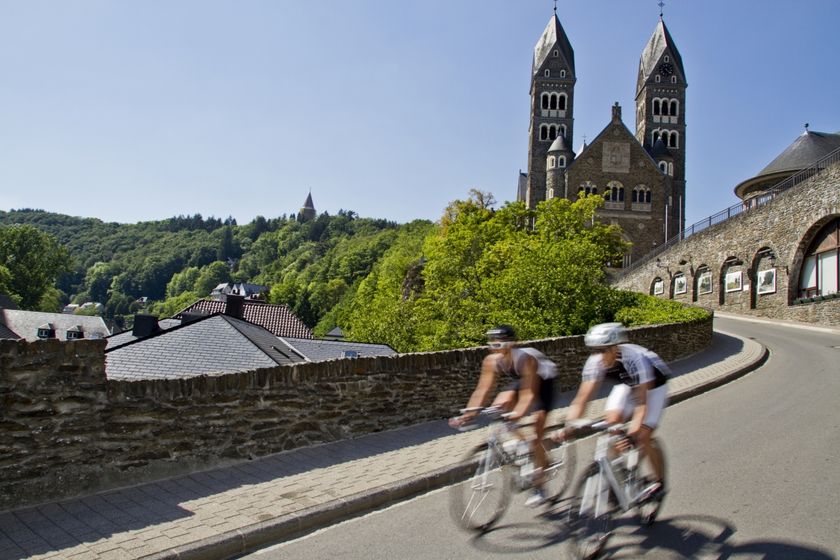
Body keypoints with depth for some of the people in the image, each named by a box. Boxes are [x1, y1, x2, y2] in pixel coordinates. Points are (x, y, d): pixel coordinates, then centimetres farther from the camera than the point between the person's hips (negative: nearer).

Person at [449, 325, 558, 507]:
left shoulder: (525, 359, -39)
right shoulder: (491, 361, -25)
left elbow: (529, 392, -44)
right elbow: (482, 389, -28)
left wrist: (518, 412, -60)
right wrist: (467, 414, -39)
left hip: (542, 381, -6)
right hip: (520, 380, 6)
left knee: (536, 435, -11)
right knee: (499, 406, -19)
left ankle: (538, 489, 2)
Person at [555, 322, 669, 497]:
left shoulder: (635, 358, -40)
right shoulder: (596, 362, -28)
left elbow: (641, 399, -43)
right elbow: (582, 398, -31)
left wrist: (636, 425, -59)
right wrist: (568, 427, -42)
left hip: (653, 385, -4)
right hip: (627, 383, 4)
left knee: (642, 437, -13)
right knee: (611, 420, -19)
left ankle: (660, 481, 11)